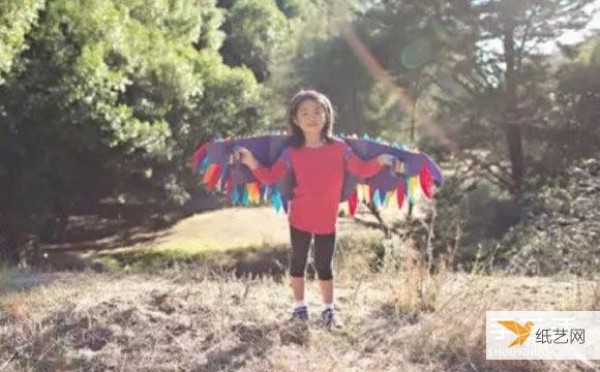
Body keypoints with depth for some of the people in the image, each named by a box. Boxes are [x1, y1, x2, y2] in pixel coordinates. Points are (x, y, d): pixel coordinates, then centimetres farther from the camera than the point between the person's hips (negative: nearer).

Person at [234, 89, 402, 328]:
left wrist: (379, 162, -19)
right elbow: (270, 177, -8)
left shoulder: (339, 148, -6)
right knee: (298, 262, 13)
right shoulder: (292, 152, -7)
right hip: (299, 219, 0)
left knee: (324, 265, 11)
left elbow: (361, 170, -3)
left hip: (327, 221, 0)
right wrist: (252, 164, -22)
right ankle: (299, 307, 29)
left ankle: (328, 310, 25)